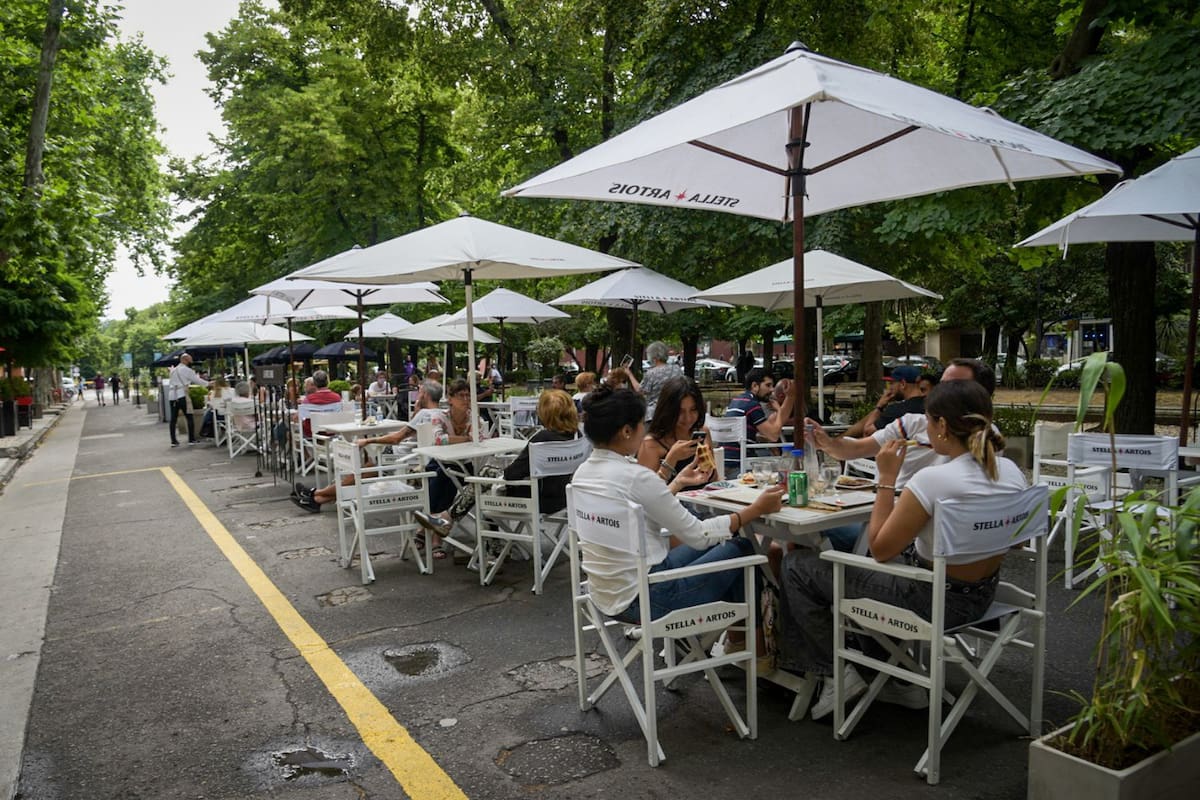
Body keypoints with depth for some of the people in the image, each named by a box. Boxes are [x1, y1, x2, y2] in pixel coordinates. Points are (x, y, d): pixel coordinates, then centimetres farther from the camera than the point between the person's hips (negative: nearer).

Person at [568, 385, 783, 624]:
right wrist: (755, 509, -8)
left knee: (717, 544, 23)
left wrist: (678, 483, 19)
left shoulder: (583, 472, 2)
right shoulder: (634, 476, -23)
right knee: (741, 549, 10)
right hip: (643, 601, -8)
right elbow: (698, 535, -16)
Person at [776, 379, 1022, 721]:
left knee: (797, 566, 2)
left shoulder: (933, 480, -29)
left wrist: (887, 479, -14)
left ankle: (839, 673, 10)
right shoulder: (1011, 471, -6)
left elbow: (880, 549, -18)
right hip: (983, 596, 8)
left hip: (934, 600, -8)